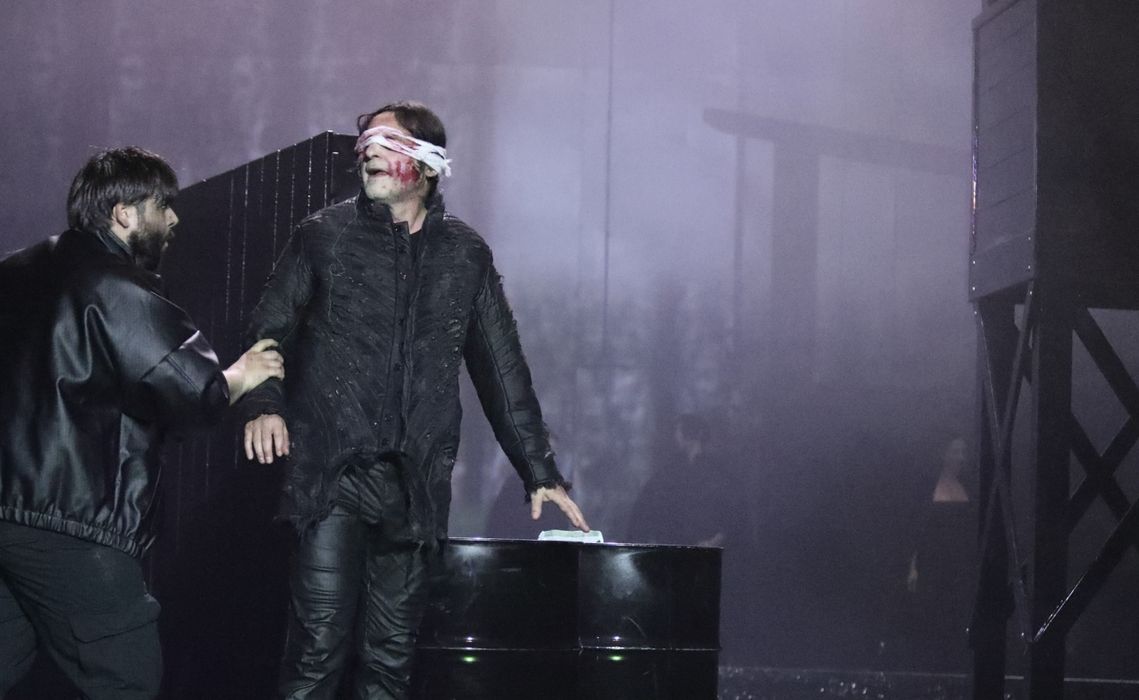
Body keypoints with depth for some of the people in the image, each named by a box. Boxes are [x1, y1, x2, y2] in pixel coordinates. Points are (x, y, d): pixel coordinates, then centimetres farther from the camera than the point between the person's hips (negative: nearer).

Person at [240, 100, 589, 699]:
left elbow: (501, 369, 14)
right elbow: (269, 330, 7)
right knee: (320, 644, -9)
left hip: (416, 484, 2)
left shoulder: (464, 253, 11)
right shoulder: (325, 235, 5)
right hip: (332, 471, -2)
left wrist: (539, 472, 12)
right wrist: (263, 404, -13)